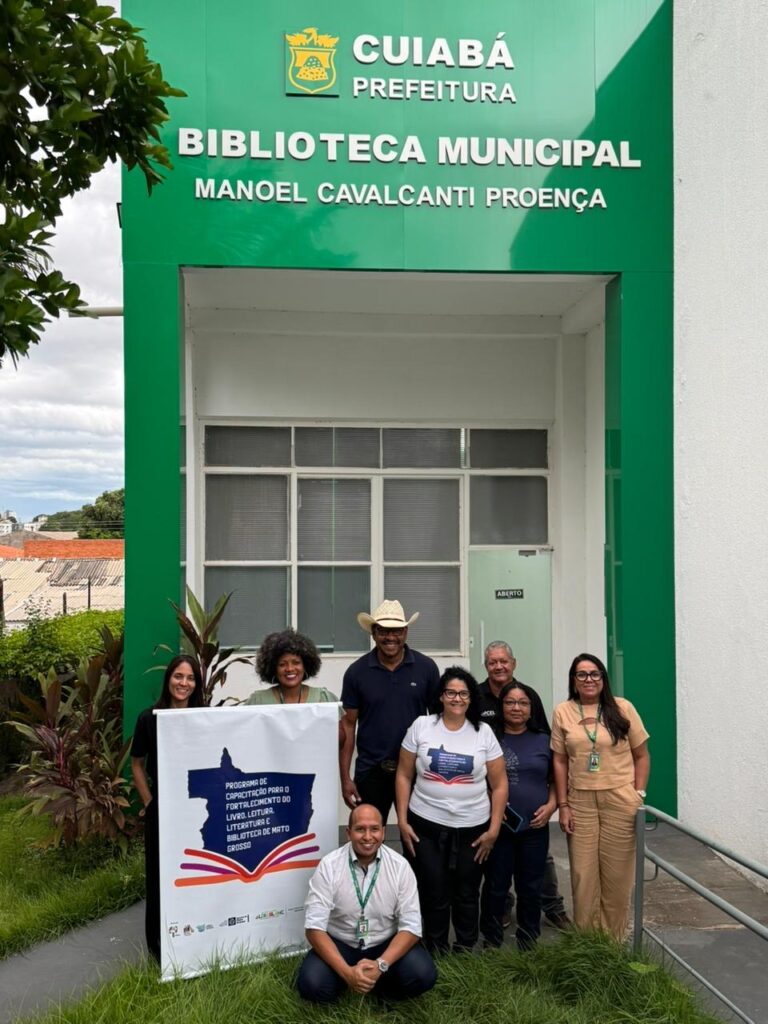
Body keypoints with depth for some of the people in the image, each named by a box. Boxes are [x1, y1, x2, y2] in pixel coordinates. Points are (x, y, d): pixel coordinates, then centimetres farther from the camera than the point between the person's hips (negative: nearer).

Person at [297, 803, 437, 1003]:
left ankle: (378, 978, 4)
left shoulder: (400, 866, -13)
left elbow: (411, 926, -12)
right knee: (311, 985, -27)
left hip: (386, 945, 0)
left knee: (422, 975, -26)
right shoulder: (329, 866, -16)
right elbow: (315, 927, -18)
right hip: (339, 944, 0)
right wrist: (346, 972, -30)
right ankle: (349, 977, 5)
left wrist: (380, 965, -27)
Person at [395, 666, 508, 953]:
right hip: (426, 826, -1)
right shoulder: (421, 726, -2)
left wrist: (494, 829, -2)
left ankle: (466, 953, 31)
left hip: (473, 829, 1)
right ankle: (435, 955, 25)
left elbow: (499, 784, 3)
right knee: (434, 894, 5)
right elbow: (404, 775, 2)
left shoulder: (483, 732, 0)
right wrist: (402, 821, -3)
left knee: (467, 894, 12)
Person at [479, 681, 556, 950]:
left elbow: (555, 779, 12)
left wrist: (551, 805, -3)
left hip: (535, 827, 2)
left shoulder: (543, 740, 6)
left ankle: (528, 947, 26)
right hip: (498, 826, -2)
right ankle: (491, 945, 20)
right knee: (496, 886, 5)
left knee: (531, 888, 11)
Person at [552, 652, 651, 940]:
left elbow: (641, 755, 4)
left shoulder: (622, 708, -1)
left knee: (617, 875, 6)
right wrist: (563, 805, 1)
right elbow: (560, 761, 3)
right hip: (580, 801, 1)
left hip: (619, 800, -1)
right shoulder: (563, 712, 2)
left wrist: (638, 796, -3)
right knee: (583, 875, 5)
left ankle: (613, 942, 22)